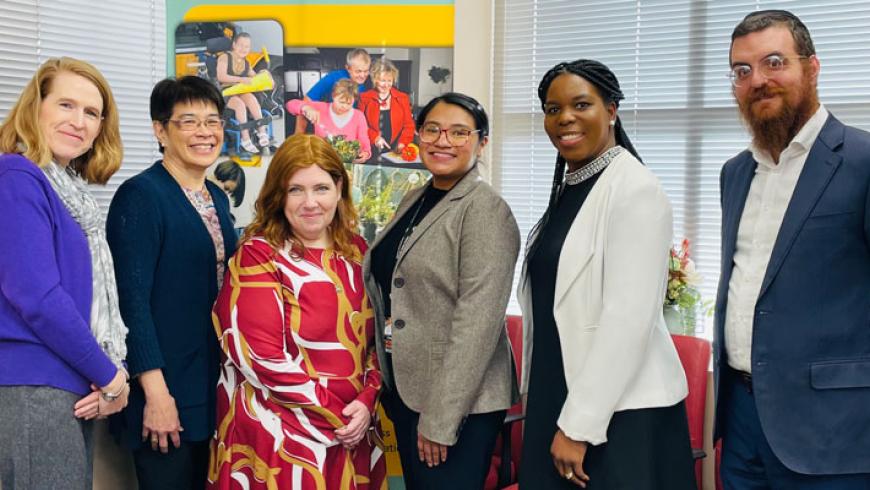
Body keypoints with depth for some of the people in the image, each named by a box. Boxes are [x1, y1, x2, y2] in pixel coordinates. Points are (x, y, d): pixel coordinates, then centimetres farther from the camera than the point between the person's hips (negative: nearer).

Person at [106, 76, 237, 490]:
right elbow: (132, 299, -17)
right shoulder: (140, 195, -12)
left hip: (215, 387, 7)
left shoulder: (218, 198, 11)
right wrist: (156, 392, -20)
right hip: (167, 391, -7)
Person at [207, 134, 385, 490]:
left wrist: (366, 401, -6)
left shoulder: (355, 251, 7)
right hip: (279, 436, -5)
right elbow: (262, 357, -16)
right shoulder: (258, 257, -9)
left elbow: (372, 338, 10)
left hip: (349, 433, 5)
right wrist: (334, 415, -14)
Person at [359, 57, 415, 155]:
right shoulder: (365, 98, 8)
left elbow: (409, 125, 10)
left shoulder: (402, 98, 11)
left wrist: (403, 143, -6)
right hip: (372, 150, -1)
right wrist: (375, 138, -9)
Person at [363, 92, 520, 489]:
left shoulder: (485, 211, -14)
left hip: (459, 402, -7)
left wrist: (440, 419, -21)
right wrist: (388, 388, 13)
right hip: (405, 389, 8)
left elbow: (478, 321, -20)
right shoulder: (413, 201, 9)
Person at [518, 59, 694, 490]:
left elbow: (628, 318, -21)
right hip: (556, 398, 8)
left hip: (620, 413, -8)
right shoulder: (566, 189, 11)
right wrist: (555, 415, 14)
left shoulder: (635, 189, -14)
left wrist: (579, 425, -21)